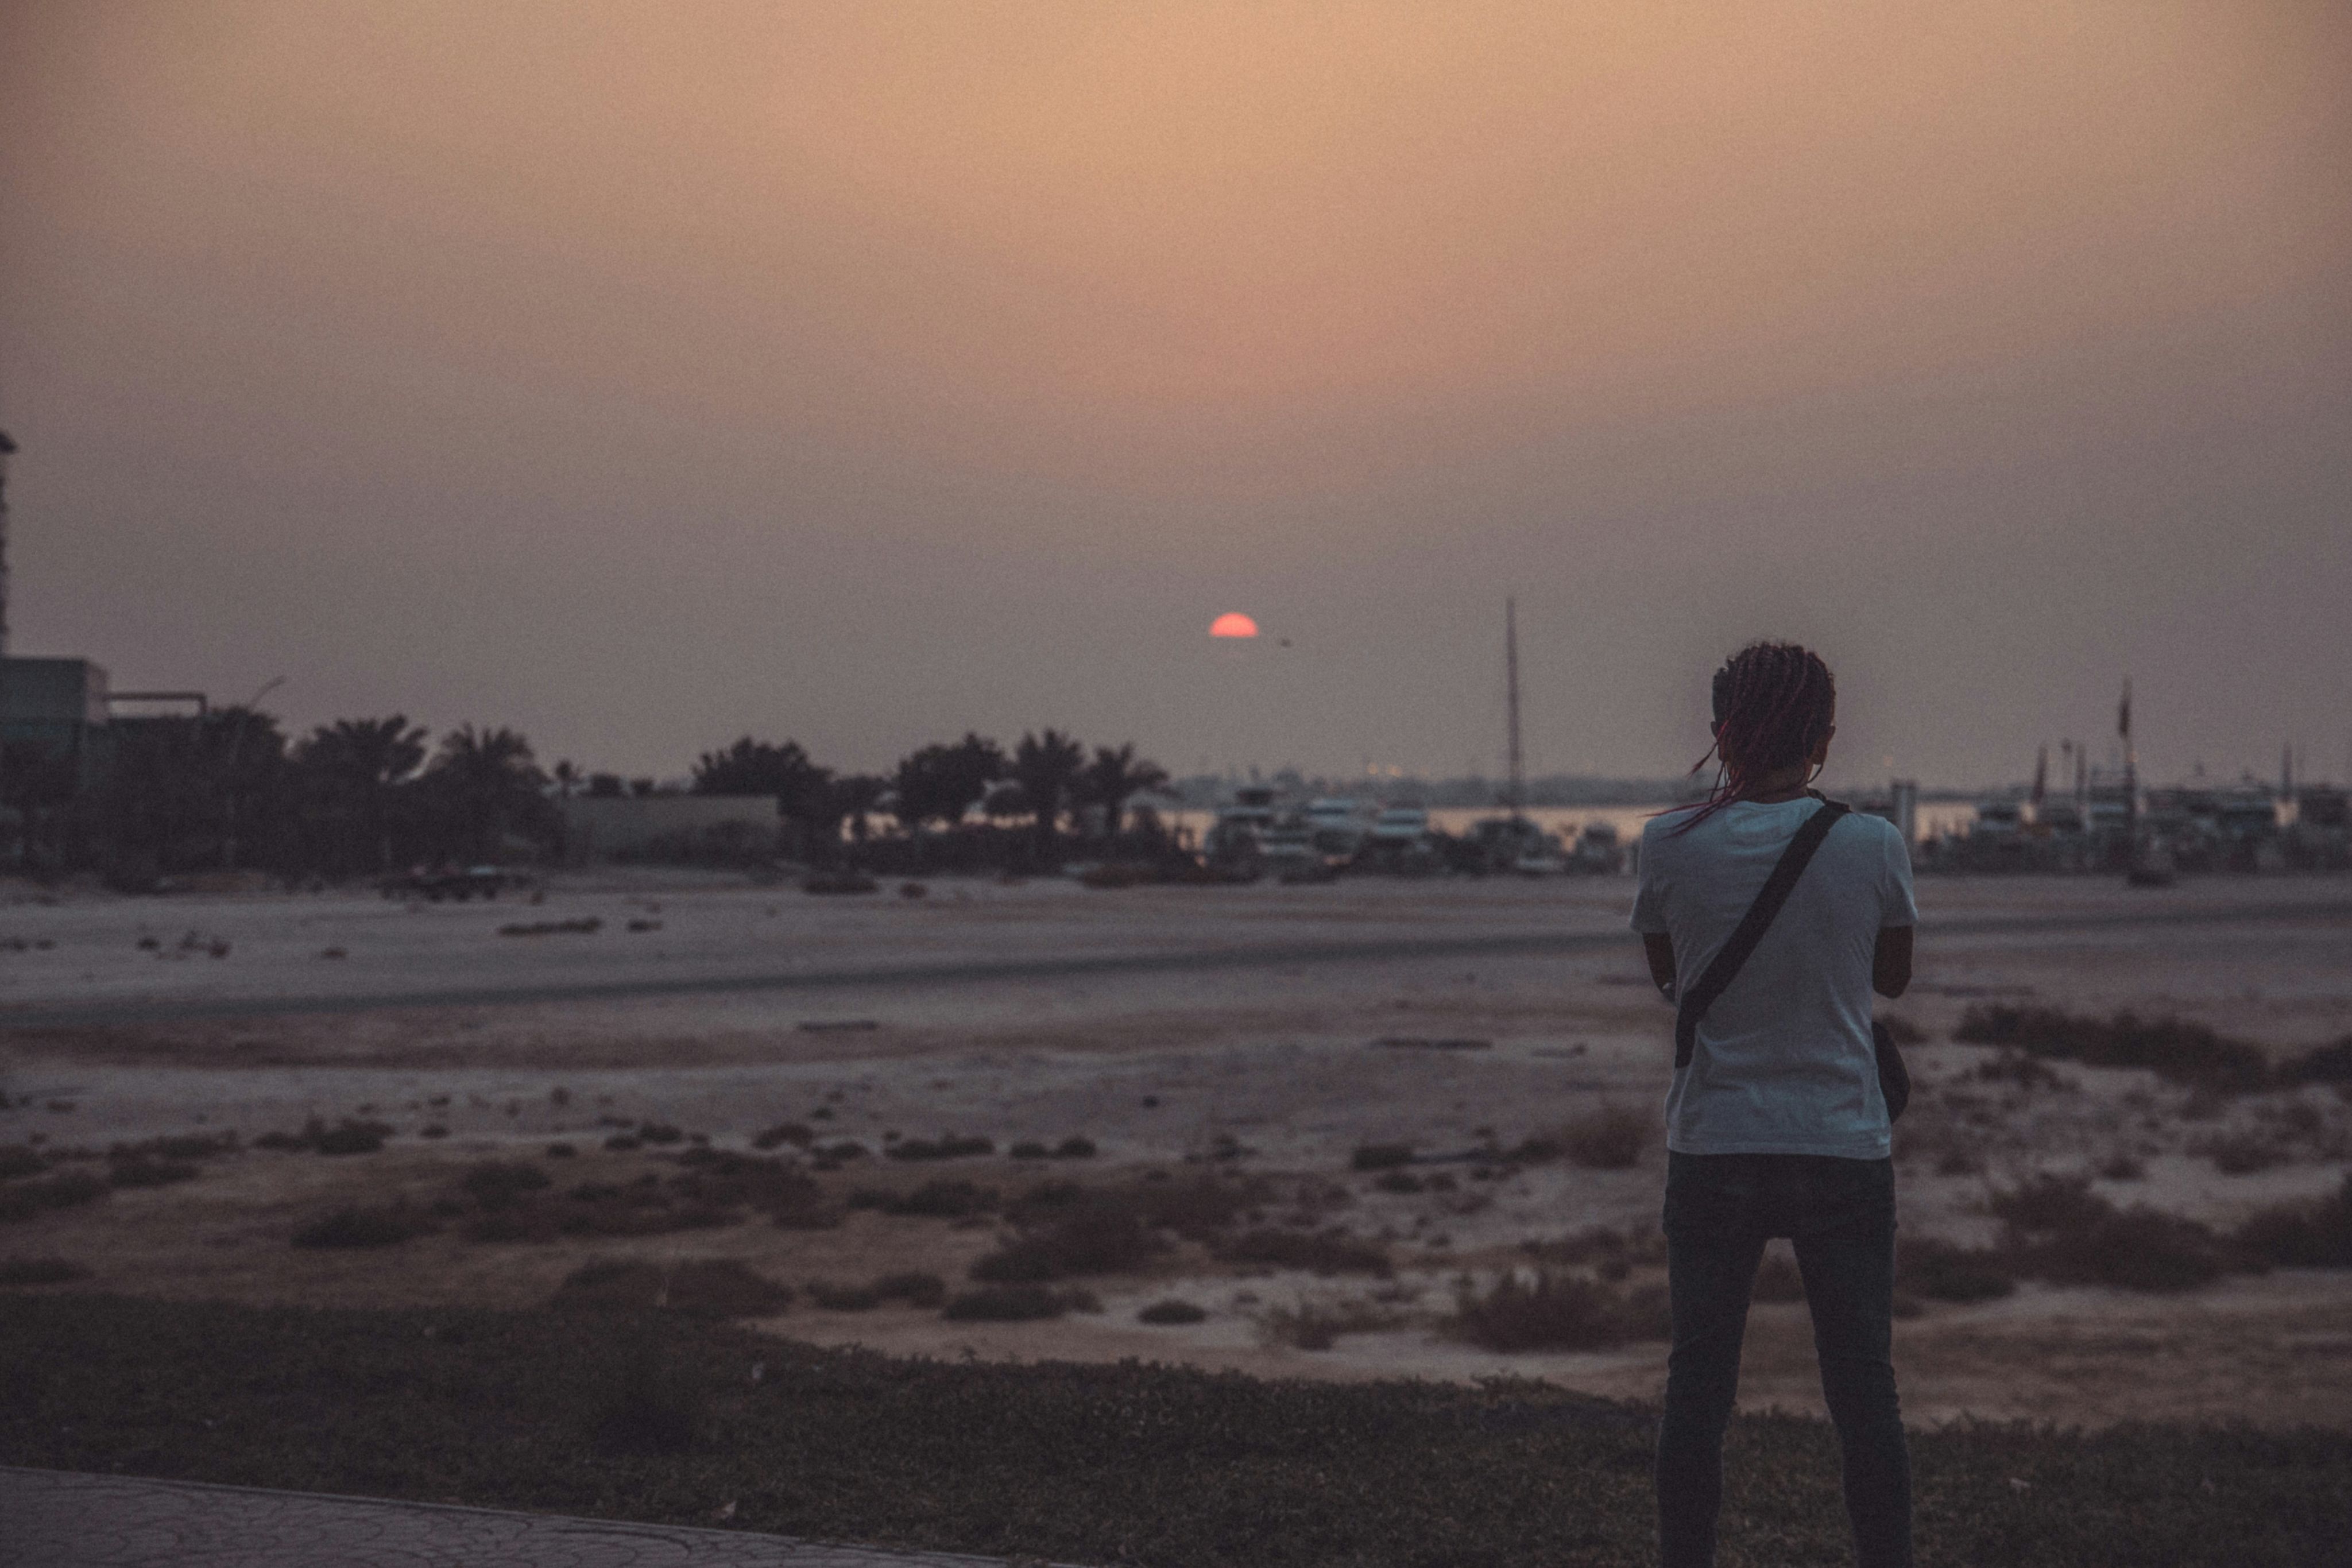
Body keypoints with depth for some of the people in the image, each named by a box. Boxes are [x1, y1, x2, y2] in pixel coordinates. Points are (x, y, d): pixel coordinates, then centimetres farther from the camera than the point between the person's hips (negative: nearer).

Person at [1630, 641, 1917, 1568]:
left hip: (1713, 1147, 0)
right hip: (1845, 1147, 0)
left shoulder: (1671, 845, -6)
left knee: (1697, 1387, 9)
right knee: (1864, 1392, 8)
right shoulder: (1873, 846, -6)